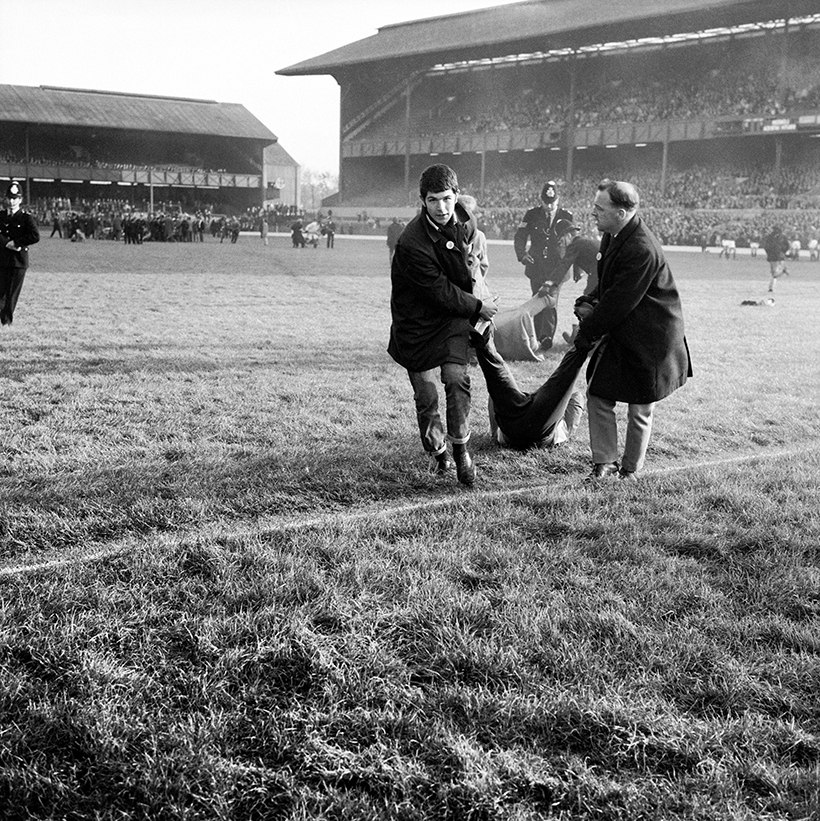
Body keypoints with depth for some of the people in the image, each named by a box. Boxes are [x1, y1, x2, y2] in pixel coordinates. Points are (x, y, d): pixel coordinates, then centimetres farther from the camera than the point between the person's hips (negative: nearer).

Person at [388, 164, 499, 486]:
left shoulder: (466, 223, -6)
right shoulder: (412, 243, -27)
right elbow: (441, 293, -20)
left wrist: (476, 300, 11)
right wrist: (479, 307, -9)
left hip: (454, 316, 4)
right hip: (418, 323, -4)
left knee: (457, 378, -13)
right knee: (426, 395, 0)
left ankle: (461, 450, 0)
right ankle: (437, 452, 24)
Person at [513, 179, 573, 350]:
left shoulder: (566, 216, 2)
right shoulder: (532, 214, 4)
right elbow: (519, 236, 5)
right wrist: (522, 254, -13)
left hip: (556, 267, -2)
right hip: (536, 265, 2)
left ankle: (547, 336, -14)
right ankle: (537, 336, 12)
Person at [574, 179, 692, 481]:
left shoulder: (642, 251, -28)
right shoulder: (613, 236, 2)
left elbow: (619, 302, -25)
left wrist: (586, 335, -14)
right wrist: (586, 303, -6)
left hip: (648, 341, -9)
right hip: (619, 334, 9)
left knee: (639, 411, 6)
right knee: (598, 396, 7)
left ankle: (629, 470, 21)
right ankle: (604, 461, 18)